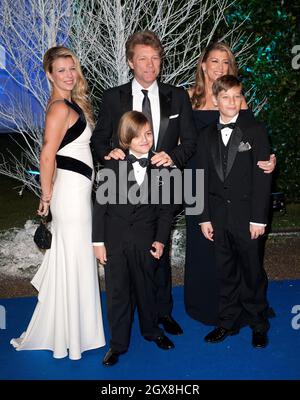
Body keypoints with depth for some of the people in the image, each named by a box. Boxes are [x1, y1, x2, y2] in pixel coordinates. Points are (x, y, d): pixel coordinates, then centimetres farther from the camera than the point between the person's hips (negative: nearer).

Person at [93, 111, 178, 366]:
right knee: (117, 292, 8)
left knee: (146, 288, 17)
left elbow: (166, 208, 2)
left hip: (146, 241, 1)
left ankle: (151, 330, 41)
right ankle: (118, 343, 25)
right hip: (115, 240, 0)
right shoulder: (113, 165, -3)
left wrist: (161, 240, -4)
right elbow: (101, 204, -3)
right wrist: (98, 241, -5)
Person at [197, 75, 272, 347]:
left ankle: (259, 325, 24)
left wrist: (259, 218, -11)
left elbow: (262, 177, -6)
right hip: (218, 215, 3)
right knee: (226, 272, 11)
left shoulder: (255, 130, -2)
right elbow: (203, 179, 8)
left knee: (252, 271, 6)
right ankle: (228, 322, 26)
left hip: (247, 214, -3)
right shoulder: (208, 136, 9)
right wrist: (204, 217, 3)